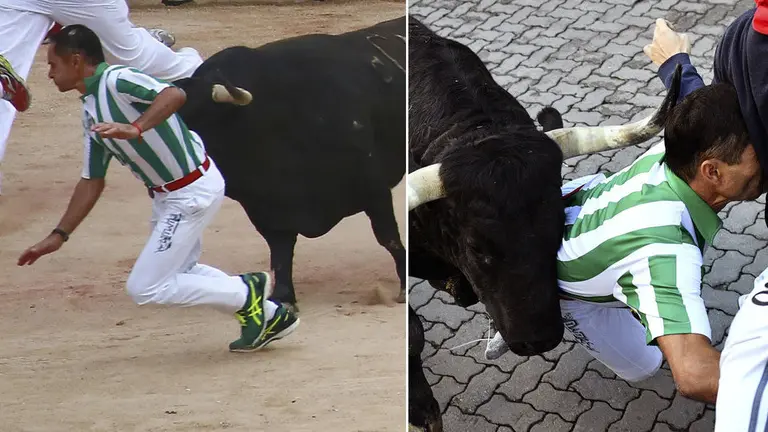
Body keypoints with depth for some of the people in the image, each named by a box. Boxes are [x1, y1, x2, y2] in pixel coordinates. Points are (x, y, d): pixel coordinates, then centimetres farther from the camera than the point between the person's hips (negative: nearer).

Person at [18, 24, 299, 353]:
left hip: (194, 191, -10)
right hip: (166, 194, 10)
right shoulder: (90, 111, 9)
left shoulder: (117, 80, -19)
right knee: (176, 271, 26)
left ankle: (246, 293, 3)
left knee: (144, 288, -7)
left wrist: (135, 129, -48)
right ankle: (269, 316, 30)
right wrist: (59, 235, 12)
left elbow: (174, 94, -37)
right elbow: (92, 180, 14)